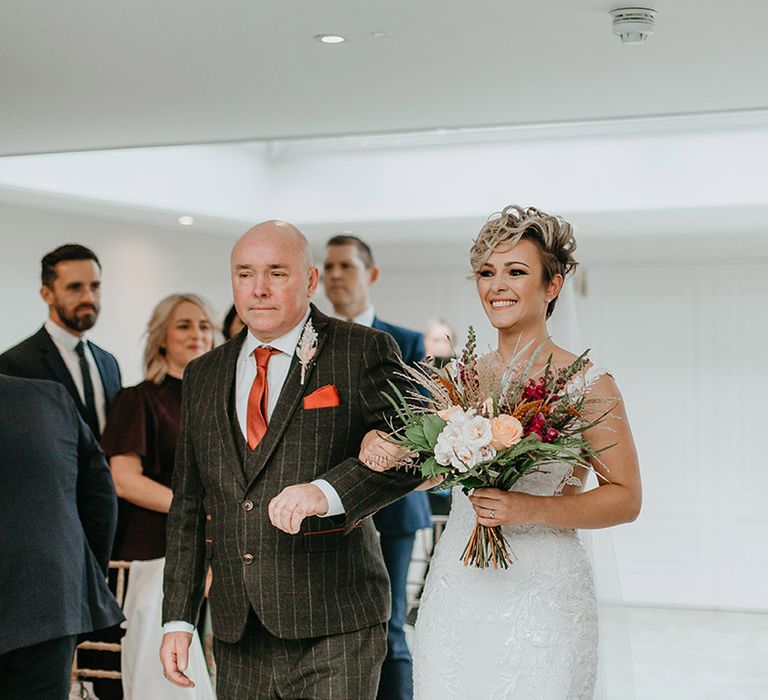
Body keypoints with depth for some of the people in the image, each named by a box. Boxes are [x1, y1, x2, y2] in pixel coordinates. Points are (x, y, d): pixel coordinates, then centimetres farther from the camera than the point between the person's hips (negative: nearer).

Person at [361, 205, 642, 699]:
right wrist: (379, 443, -2)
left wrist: (533, 510, -19)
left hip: (540, 594, -4)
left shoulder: (587, 384, -5)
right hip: (456, 589, 4)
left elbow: (626, 498, -7)